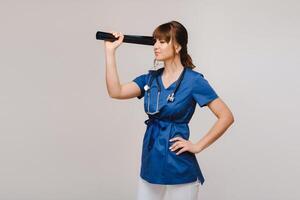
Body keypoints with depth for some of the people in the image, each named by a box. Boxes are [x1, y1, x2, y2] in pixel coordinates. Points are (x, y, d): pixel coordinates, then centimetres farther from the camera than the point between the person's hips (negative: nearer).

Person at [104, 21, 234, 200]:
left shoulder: (193, 80, -10)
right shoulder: (150, 78, 6)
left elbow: (227, 117, -12)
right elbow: (116, 92, -6)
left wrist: (198, 146, -12)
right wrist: (110, 51, -6)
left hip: (180, 169, -5)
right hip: (151, 165, 5)